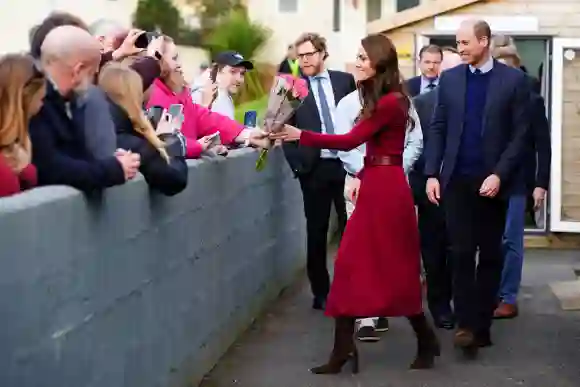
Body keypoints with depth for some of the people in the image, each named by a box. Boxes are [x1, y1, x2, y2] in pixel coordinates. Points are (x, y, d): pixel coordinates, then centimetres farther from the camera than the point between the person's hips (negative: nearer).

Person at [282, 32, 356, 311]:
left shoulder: (345, 80, 6)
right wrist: (296, 163, -9)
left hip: (347, 164, 1)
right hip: (314, 168, -1)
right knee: (316, 233, 5)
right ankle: (321, 292, 14)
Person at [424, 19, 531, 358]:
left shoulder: (514, 80, -2)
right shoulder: (450, 79, 6)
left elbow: (520, 134, -4)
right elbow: (438, 128, 7)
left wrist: (499, 174, -13)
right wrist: (432, 174, -1)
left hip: (493, 181, -1)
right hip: (457, 179, 1)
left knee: (490, 255, 6)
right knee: (461, 253, -4)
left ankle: (482, 324, 14)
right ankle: (466, 324, -3)